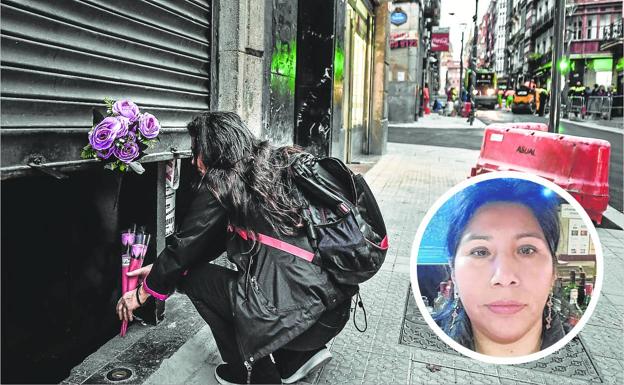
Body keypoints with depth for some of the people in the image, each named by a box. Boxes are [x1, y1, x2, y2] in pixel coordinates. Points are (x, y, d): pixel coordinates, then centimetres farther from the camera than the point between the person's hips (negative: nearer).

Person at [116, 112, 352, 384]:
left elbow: (185, 247, 4)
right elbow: (216, 240, 23)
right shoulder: (272, 166, 17)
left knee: (192, 277, 7)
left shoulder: (221, 184, -6)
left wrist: (143, 293, 22)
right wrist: (158, 269, 30)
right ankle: (297, 358, 22)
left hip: (302, 316, -8)